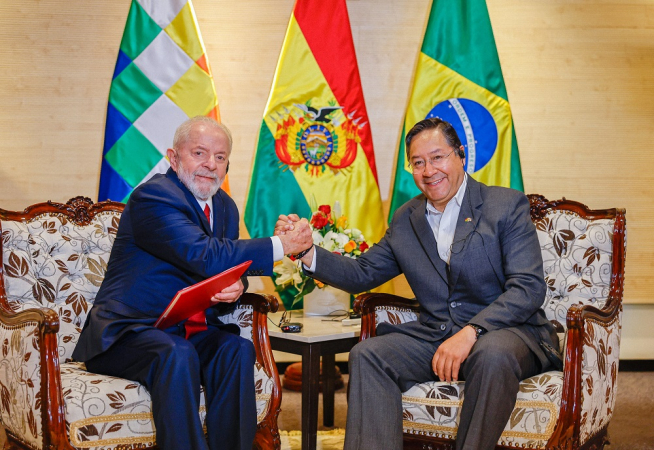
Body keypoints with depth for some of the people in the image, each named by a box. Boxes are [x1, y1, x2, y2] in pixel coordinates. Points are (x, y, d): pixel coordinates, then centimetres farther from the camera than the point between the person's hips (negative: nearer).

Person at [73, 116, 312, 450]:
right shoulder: (153, 196, -14)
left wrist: (235, 288, -15)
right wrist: (281, 246, -21)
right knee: (177, 355, -35)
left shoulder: (225, 207, 12)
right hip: (128, 331, -6)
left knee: (238, 350, -21)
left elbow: (227, 275, 12)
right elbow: (206, 256, -26)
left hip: (191, 333, 7)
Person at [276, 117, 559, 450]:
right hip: (434, 335, 5)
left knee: (493, 355, -38)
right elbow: (362, 273, 16)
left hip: (505, 329, -4)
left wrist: (470, 333, -25)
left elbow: (529, 288, -12)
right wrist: (306, 251, -2)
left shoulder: (507, 205, -3)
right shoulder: (406, 220, 13)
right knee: (366, 355, -18)